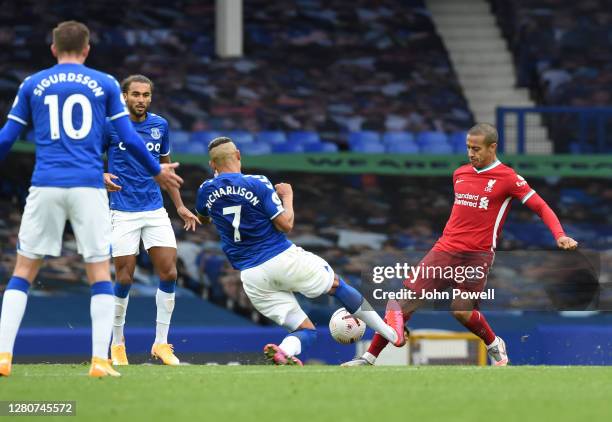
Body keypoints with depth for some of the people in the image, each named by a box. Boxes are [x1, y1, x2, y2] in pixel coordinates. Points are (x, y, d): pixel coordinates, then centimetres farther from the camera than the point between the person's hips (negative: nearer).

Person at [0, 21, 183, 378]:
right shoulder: (104, 84, 7)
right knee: (100, 272, 6)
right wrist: (157, 171, 23)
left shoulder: (32, 85, 10)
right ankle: (100, 360, -4)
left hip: (46, 186, 1)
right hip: (89, 187, -1)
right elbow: (129, 138, 7)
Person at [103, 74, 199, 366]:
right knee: (124, 278, -4)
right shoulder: (110, 125, -5)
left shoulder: (160, 125, 7)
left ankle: (161, 343, 4)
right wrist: (102, 176, -20)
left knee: (169, 273, -6)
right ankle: (117, 343, 13)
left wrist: (180, 206, 16)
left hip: (155, 210, 4)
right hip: (123, 212, -4)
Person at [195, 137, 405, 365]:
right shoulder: (257, 184, -9)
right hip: (282, 259, -3)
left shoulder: (206, 190, 4)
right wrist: (287, 197, 8)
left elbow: (202, 218, 27)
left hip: (251, 276, 3)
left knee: (305, 330, 9)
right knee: (336, 284, 23)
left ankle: (283, 353, -26)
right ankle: (392, 333, 28)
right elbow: (285, 224, -10)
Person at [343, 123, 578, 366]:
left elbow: (541, 207, -4)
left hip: (478, 255, -5)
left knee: (462, 311, -16)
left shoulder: (508, 178, -4)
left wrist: (560, 236, -18)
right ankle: (369, 358, -1)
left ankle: (495, 346, 16)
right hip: (445, 249, 5)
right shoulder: (459, 174, 13)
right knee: (406, 301, -6)